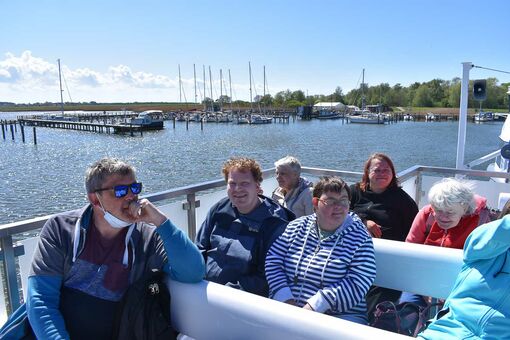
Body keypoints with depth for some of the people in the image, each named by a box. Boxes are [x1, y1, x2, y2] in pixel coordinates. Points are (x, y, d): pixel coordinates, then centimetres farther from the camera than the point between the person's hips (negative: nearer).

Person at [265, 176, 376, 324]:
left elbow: (357, 283, -10)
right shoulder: (295, 227, 8)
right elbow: (272, 262, 6)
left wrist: (314, 306, -17)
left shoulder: (359, 236, 1)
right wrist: (286, 300, -9)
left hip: (340, 316, 0)